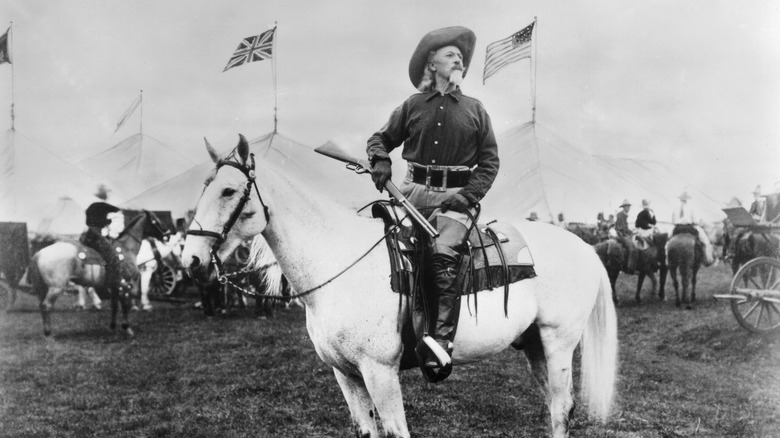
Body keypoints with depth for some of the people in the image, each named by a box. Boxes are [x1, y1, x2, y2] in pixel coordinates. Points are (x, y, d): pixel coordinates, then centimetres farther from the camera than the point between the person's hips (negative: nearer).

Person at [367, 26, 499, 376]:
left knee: (443, 256, -26)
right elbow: (381, 138, 17)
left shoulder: (475, 110, 12)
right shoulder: (412, 106, 13)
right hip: (414, 191, 2)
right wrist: (380, 161, -6)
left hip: (455, 196, -2)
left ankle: (441, 342, -28)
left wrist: (468, 197, -6)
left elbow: (490, 162, 8)